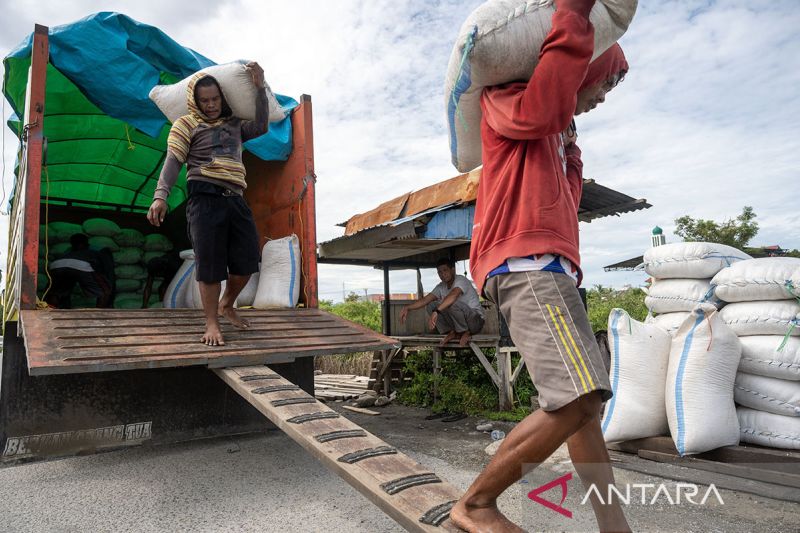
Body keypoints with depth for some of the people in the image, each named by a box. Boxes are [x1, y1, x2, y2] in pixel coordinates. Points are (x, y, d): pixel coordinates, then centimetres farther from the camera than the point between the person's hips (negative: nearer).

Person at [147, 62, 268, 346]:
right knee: (210, 262, -5)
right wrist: (160, 196, -15)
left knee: (247, 260, 3)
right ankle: (212, 324, 7)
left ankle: (227, 305, 28)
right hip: (205, 197, -5)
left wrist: (260, 87, 7)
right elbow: (173, 161, -1)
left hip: (235, 199, 5)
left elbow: (261, 127, 9)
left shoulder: (234, 124, 25)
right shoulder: (187, 124, 10)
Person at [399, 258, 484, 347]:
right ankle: (453, 332, 1)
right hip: (458, 324, 7)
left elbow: (453, 295, -40)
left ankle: (466, 332, -12)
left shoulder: (461, 280, -19)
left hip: (476, 320, -7)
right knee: (430, 305, -4)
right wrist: (407, 308, -18)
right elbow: (425, 300, -2)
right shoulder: (441, 287, 5)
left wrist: (436, 311, -52)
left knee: (452, 303, -35)